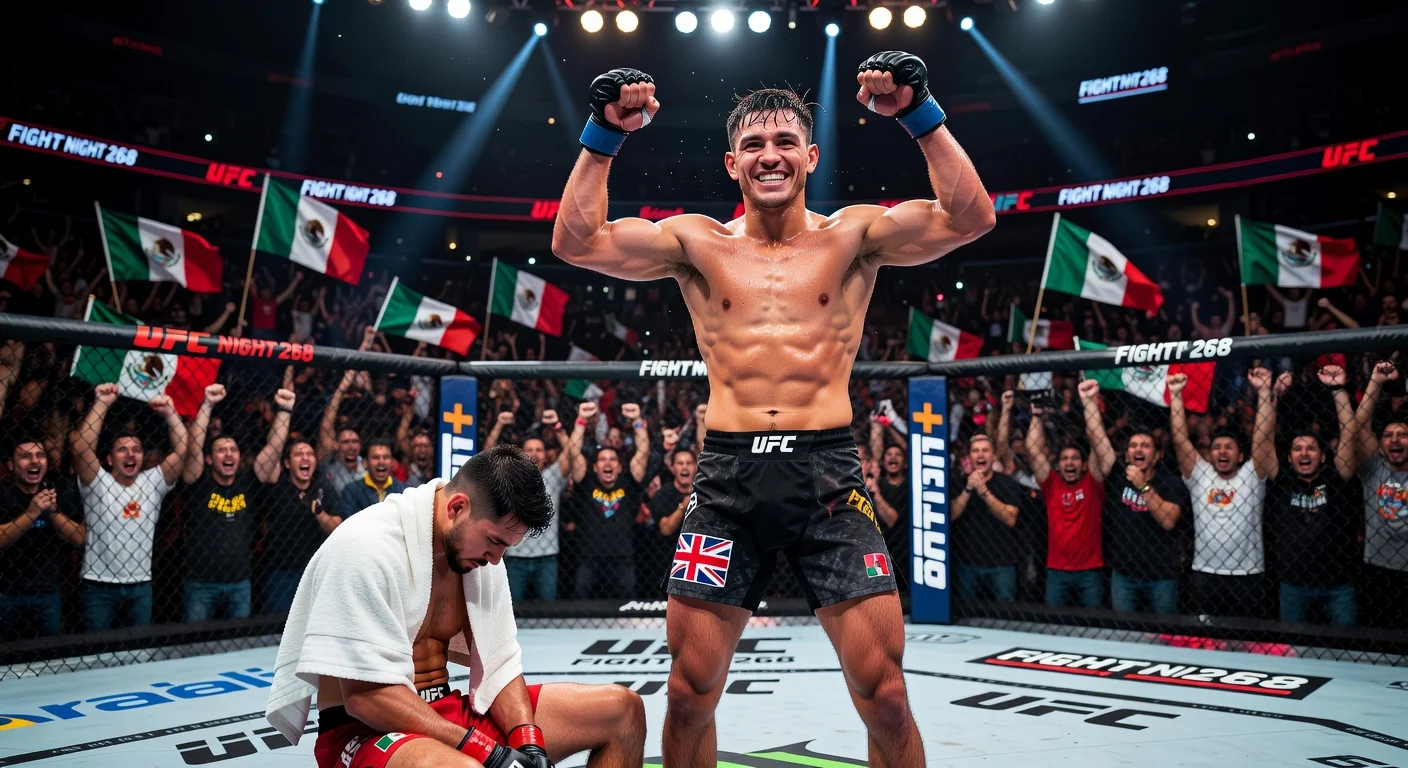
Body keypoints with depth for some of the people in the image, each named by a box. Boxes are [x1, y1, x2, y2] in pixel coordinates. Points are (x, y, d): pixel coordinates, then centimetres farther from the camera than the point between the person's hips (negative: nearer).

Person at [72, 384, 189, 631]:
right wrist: (101, 405, -25)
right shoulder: (98, 483, -5)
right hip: (99, 584, -2)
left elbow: (182, 451, -8)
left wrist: (169, 413, -17)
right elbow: (81, 449, -21)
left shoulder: (152, 482, 2)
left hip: (141, 584, 2)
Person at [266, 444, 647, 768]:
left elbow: (499, 665, 6)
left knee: (623, 709, -1)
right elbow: (364, 695, -23)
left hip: (448, 712, 7)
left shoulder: (480, 544, 2)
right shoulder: (366, 546, -21)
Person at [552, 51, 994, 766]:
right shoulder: (698, 243, 9)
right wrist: (604, 135, -5)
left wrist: (921, 114, -9)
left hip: (828, 470, 0)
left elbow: (971, 217, -3)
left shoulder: (852, 235, 9)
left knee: (884, 694, 0)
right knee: (689, 693, 5)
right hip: (727, 475, 1)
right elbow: (576, 242, 0)